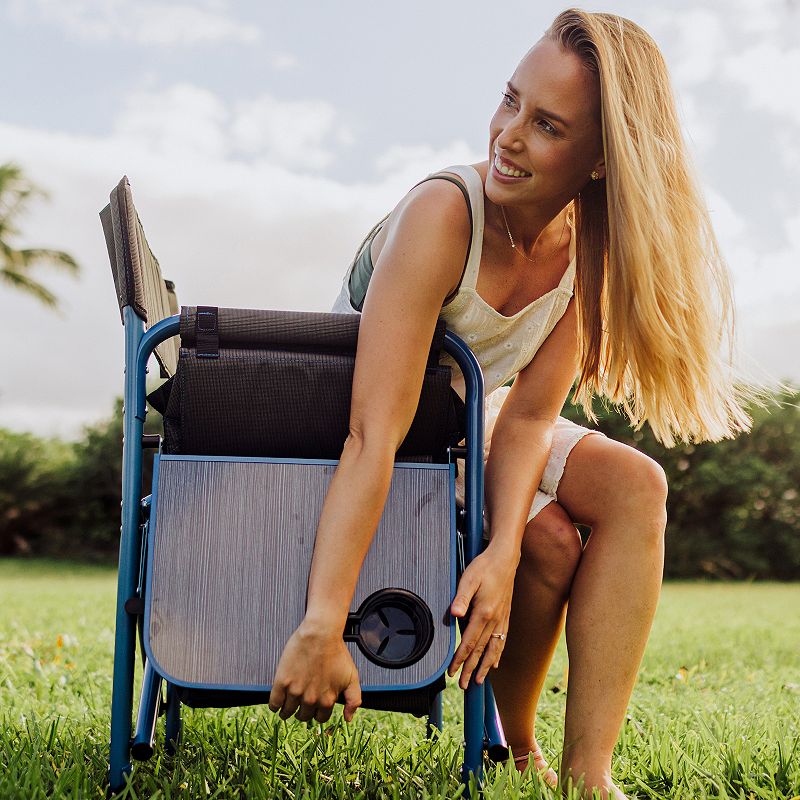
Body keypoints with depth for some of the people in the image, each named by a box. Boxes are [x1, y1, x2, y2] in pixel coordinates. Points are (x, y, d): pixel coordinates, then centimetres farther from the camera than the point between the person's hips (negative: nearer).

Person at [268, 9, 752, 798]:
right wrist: (321, 629, -43)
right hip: (395, 440, -5)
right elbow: (373, 436, -39)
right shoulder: (442, 214, -31)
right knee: (551, 543, -25)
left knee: (634, 485, -19)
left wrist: (503, 555, -33)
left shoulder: (590, 243, -14)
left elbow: (528, 415, -16)